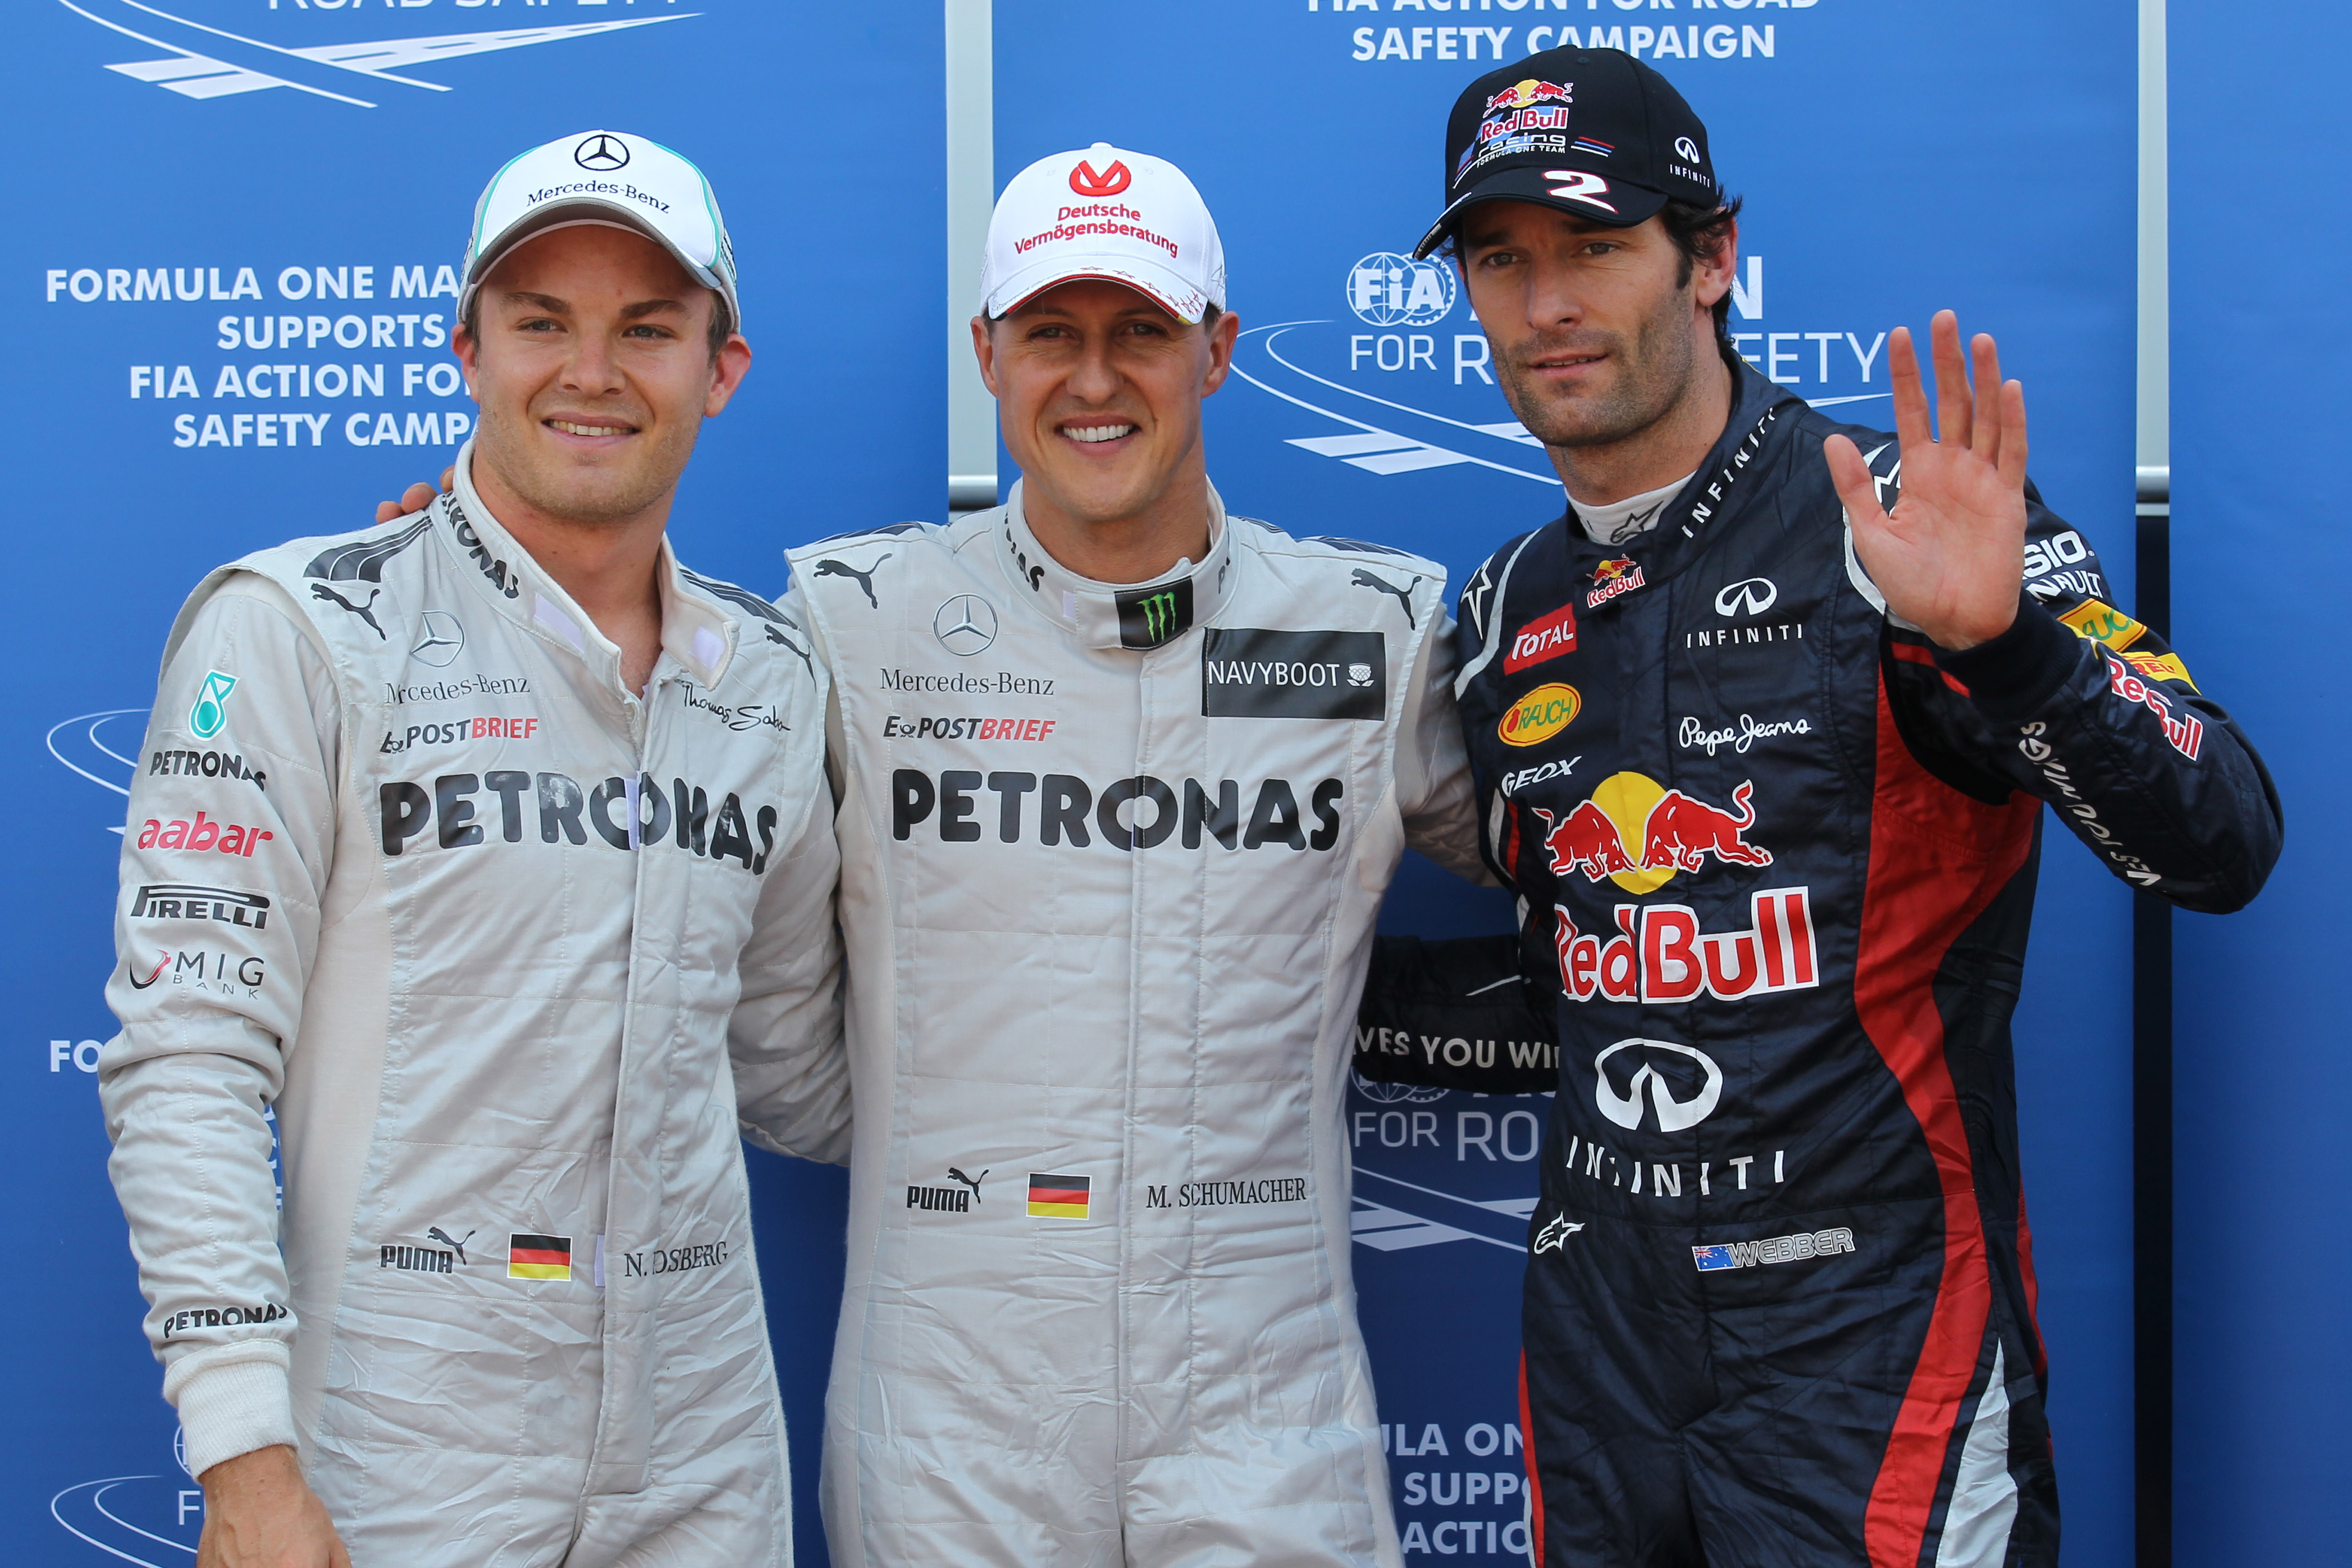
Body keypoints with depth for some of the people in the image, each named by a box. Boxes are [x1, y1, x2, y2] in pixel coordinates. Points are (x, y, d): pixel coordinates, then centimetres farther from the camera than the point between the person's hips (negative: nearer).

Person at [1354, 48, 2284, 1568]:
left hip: (1874, 1365, -5)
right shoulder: (1510, 612, 9)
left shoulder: (1902, 527, -9)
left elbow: (2223, 849, -18)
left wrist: (2001, 637, -32)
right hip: (1601, 1365, 6)